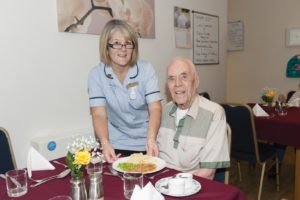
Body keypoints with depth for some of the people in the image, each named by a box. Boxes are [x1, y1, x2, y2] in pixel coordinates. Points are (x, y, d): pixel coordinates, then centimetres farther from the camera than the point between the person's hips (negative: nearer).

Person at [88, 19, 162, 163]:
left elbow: (155, 108, -11)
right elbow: (99, 114, -10)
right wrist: (105, 144, -27)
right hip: (115, 145, 0)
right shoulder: (96, 74, -6)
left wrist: (151, 138, -28)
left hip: (145, 144, 0)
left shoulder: (146, 69, -6)